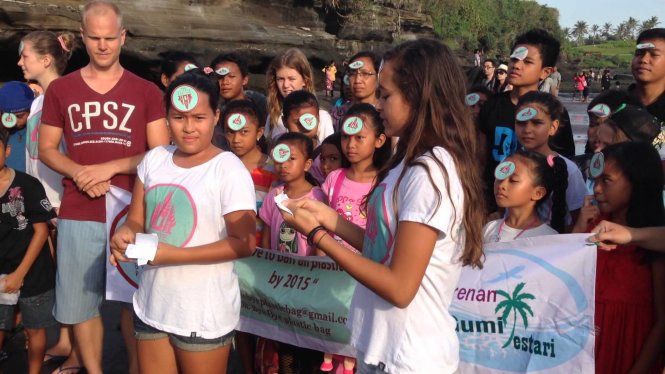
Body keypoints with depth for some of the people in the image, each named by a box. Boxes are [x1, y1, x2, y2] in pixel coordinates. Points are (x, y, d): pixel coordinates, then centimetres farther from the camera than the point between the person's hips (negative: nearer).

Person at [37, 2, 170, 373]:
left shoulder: (146, 92, 2)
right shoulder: (60, 89, 7)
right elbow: (46, 149, 9)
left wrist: (110, 167, -14)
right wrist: (78, 173, -10)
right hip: (78, 214, 2)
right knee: (81, 303, 9)